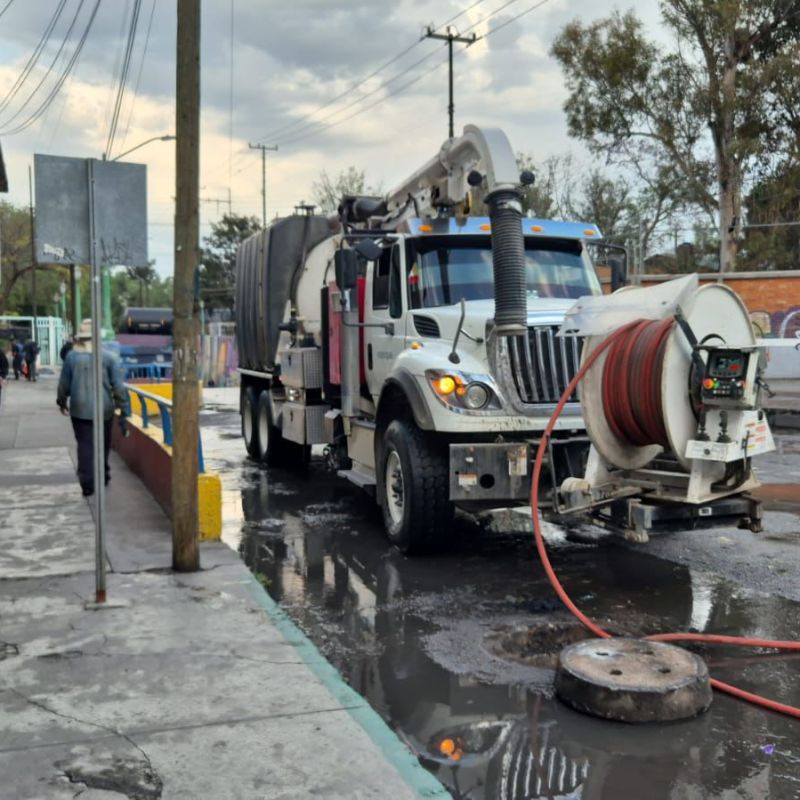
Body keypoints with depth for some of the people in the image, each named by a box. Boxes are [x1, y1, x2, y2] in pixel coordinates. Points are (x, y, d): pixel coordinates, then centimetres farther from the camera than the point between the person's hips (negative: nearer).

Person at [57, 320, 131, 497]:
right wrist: (124, 408, 0)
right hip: (104, 408, 0)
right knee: (103, 445, 17)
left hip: (80, 409, 0)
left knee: (85, 445, 2)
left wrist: (62, 402, 22)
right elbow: (118, 385, -6)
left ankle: (87, 484, -5)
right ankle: (103, 476, 32)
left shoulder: (72, 356, -3)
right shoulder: (107, 356, -5)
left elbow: (64, 383, 4)